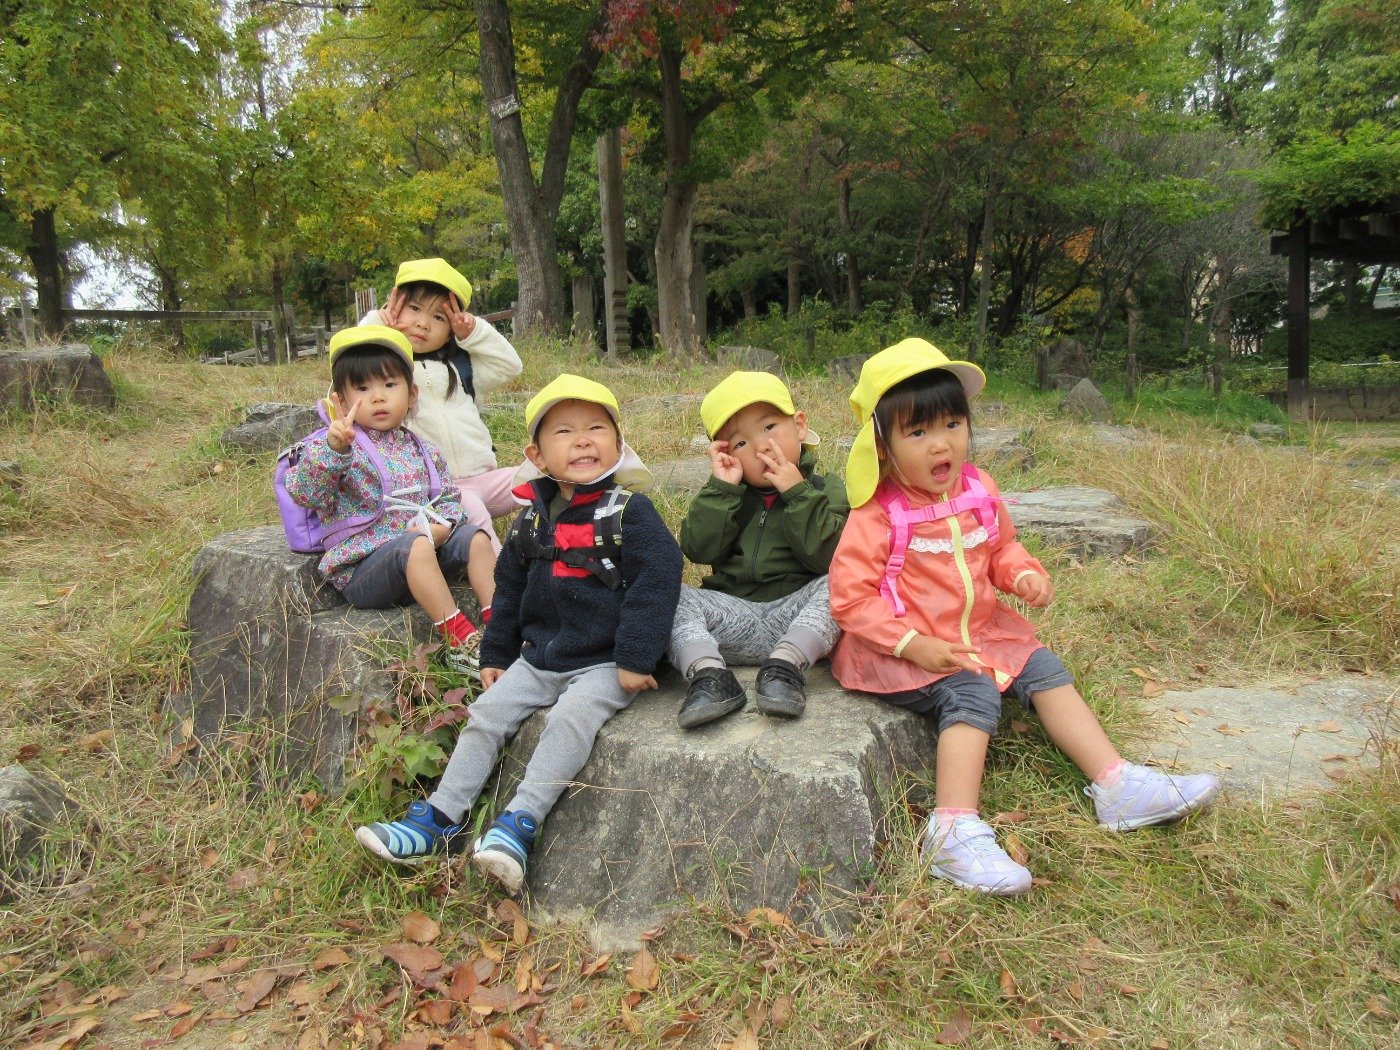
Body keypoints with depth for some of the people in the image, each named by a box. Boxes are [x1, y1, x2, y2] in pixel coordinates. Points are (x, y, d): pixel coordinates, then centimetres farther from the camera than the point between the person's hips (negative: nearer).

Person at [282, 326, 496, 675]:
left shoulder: (423, 451, 13)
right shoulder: (336, 448, -5)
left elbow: (450, 499, 13)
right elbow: (303, 493, -20)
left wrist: (439, 527, -11)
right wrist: (334, 448, -37)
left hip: (425, 550, 6)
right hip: (361, 566, -6)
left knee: (475, 536, -10)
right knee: (414, 545, -32)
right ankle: (460, 640, -33)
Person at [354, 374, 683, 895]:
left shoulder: (629, 510, -12)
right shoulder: (532, 517, 6)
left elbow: (656, 579, -17)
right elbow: (509, 588, 18)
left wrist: (636, 659, -20)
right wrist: (496, 654, 19)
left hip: (604, 663, -6)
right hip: (539, 656, 6)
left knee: (569, 717, -29)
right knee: (486, 713, -3)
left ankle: (518, 826, -27)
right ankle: (438, 819, 6)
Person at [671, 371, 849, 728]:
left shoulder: (825, 491, 5)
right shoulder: (727, 496, 14)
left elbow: (828, 557, -12)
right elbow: (698, 550, -3)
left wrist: (798, 494, -15)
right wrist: (721, 487, -9)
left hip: (798, 616, -2)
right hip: (734, 615, 3)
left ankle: (785, 665, -37)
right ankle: (708, 674, -36)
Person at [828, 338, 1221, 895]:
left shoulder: (979, 491, 2)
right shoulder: (878, 515, -18)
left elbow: (1001, 548, 19)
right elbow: (850, 598, -19)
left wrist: (1023, 573, -5)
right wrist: (914, 645, -25)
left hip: (980, 633, 7)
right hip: (905, 651, -7)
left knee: (1044, 670, 1)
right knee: (972, 694, -27)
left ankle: (1116, 786, 5)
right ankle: (955, 833, -32)